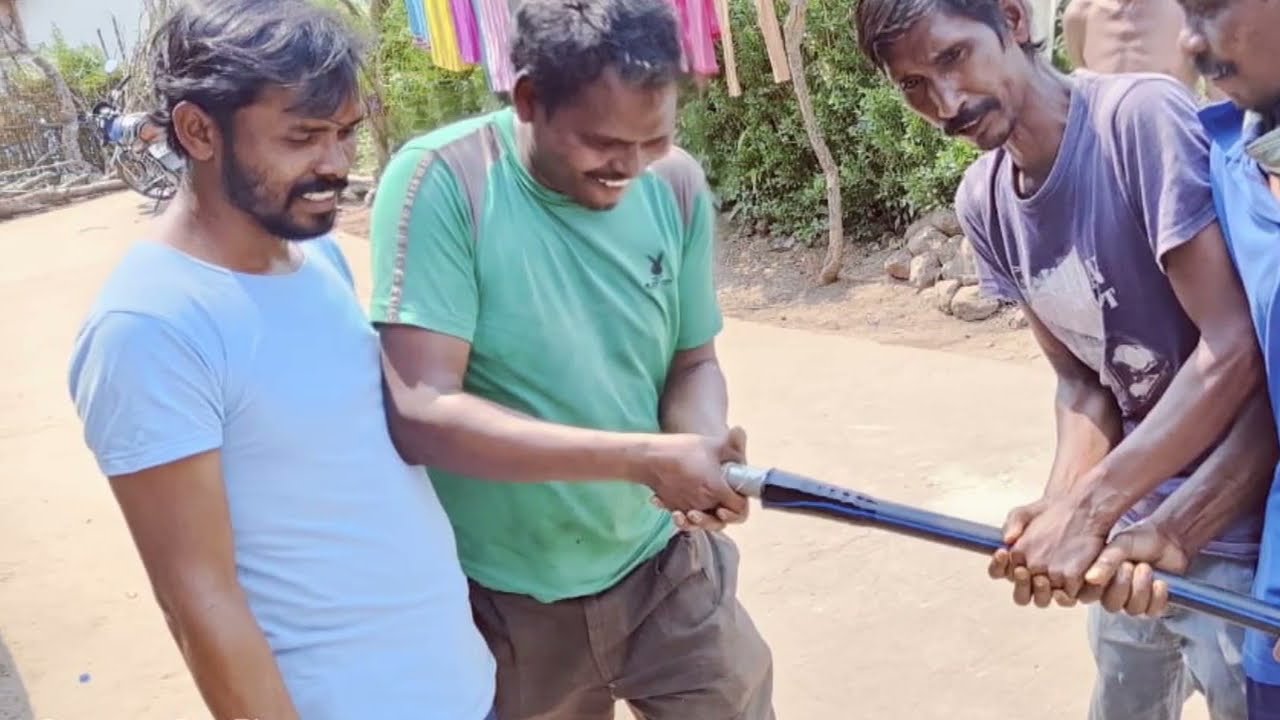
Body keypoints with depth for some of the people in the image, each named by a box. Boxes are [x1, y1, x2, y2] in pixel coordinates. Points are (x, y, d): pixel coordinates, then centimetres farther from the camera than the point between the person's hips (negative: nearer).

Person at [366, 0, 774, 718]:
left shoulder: (677, 184, -7)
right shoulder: (441, 181, -21)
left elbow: (693, 363, 2)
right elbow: (422, 415, -26)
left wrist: (705, 450, -21)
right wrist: (646, 458, -31)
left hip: (667, 567, 4)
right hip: (504, 601, -3)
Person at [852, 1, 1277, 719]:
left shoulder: (1143, 116, -21)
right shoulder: (982, 203, -2)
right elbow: (1083, 380, 1)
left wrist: (1087, 510, -24)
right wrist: (1060, 511, -17)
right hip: (1135, 523, 6)